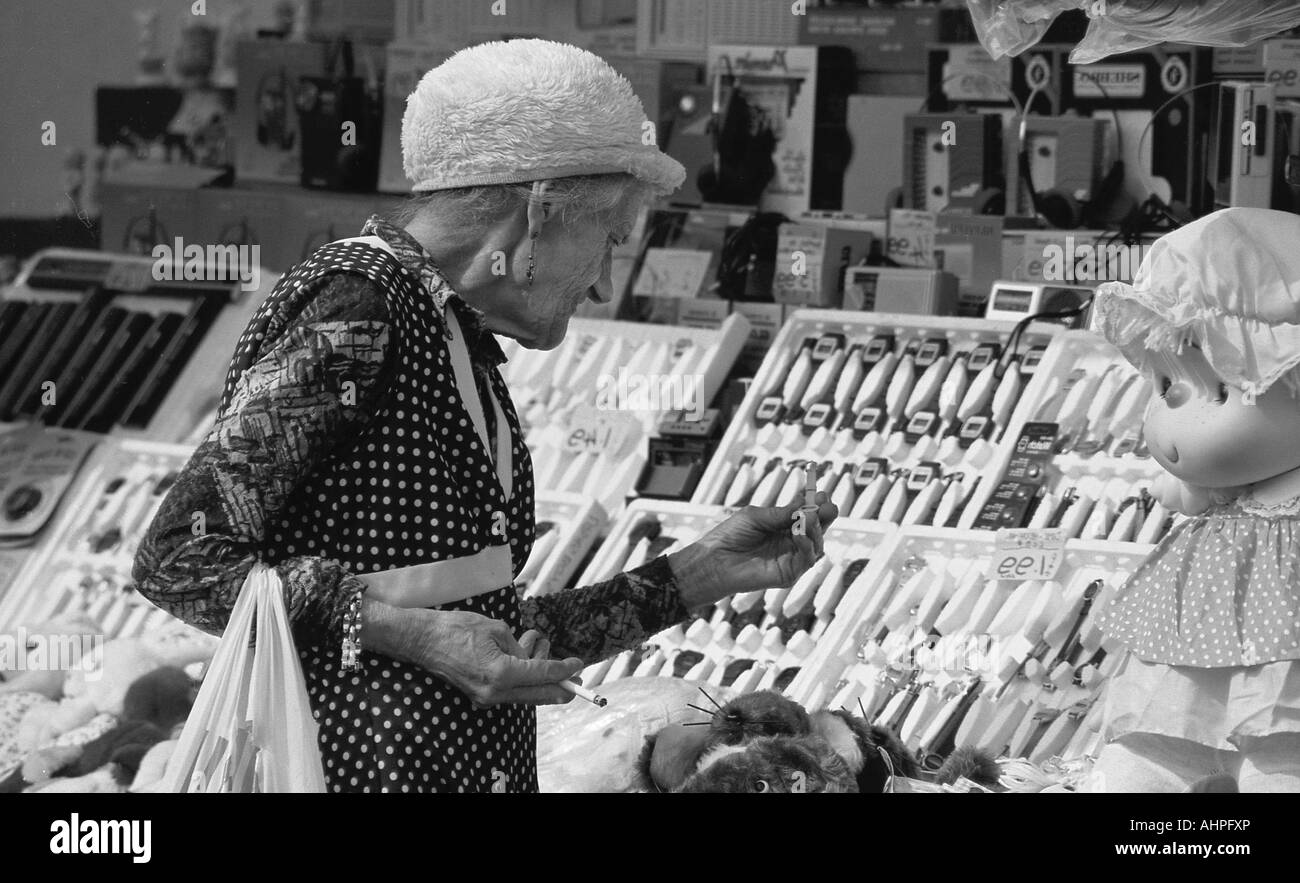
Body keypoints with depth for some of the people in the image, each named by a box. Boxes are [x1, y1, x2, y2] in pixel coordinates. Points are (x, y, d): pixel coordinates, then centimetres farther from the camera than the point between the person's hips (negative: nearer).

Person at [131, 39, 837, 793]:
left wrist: (707, 572, 12)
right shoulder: (354, 311, -12)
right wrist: (412, 632, -20)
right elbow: (177, 559, -16)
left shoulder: (466, 346, 15)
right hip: (367, 763, -8)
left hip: (488, 761, 8)